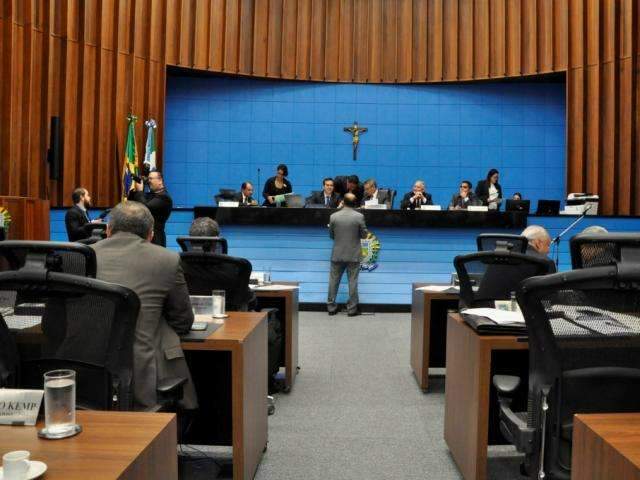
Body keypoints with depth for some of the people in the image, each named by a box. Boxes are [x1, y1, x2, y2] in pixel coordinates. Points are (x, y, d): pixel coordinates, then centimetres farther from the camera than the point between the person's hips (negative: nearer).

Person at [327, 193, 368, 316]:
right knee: (352, 282, 6)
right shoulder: (359, 216, -10)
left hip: (337, 255, 2)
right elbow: (364, 235, -3)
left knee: (334, 281, 11)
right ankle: (352, 309, 10)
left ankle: (331, 307, 16)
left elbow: (331, 235, 5)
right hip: (354, 255, -1)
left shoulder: (334, 216, -5)